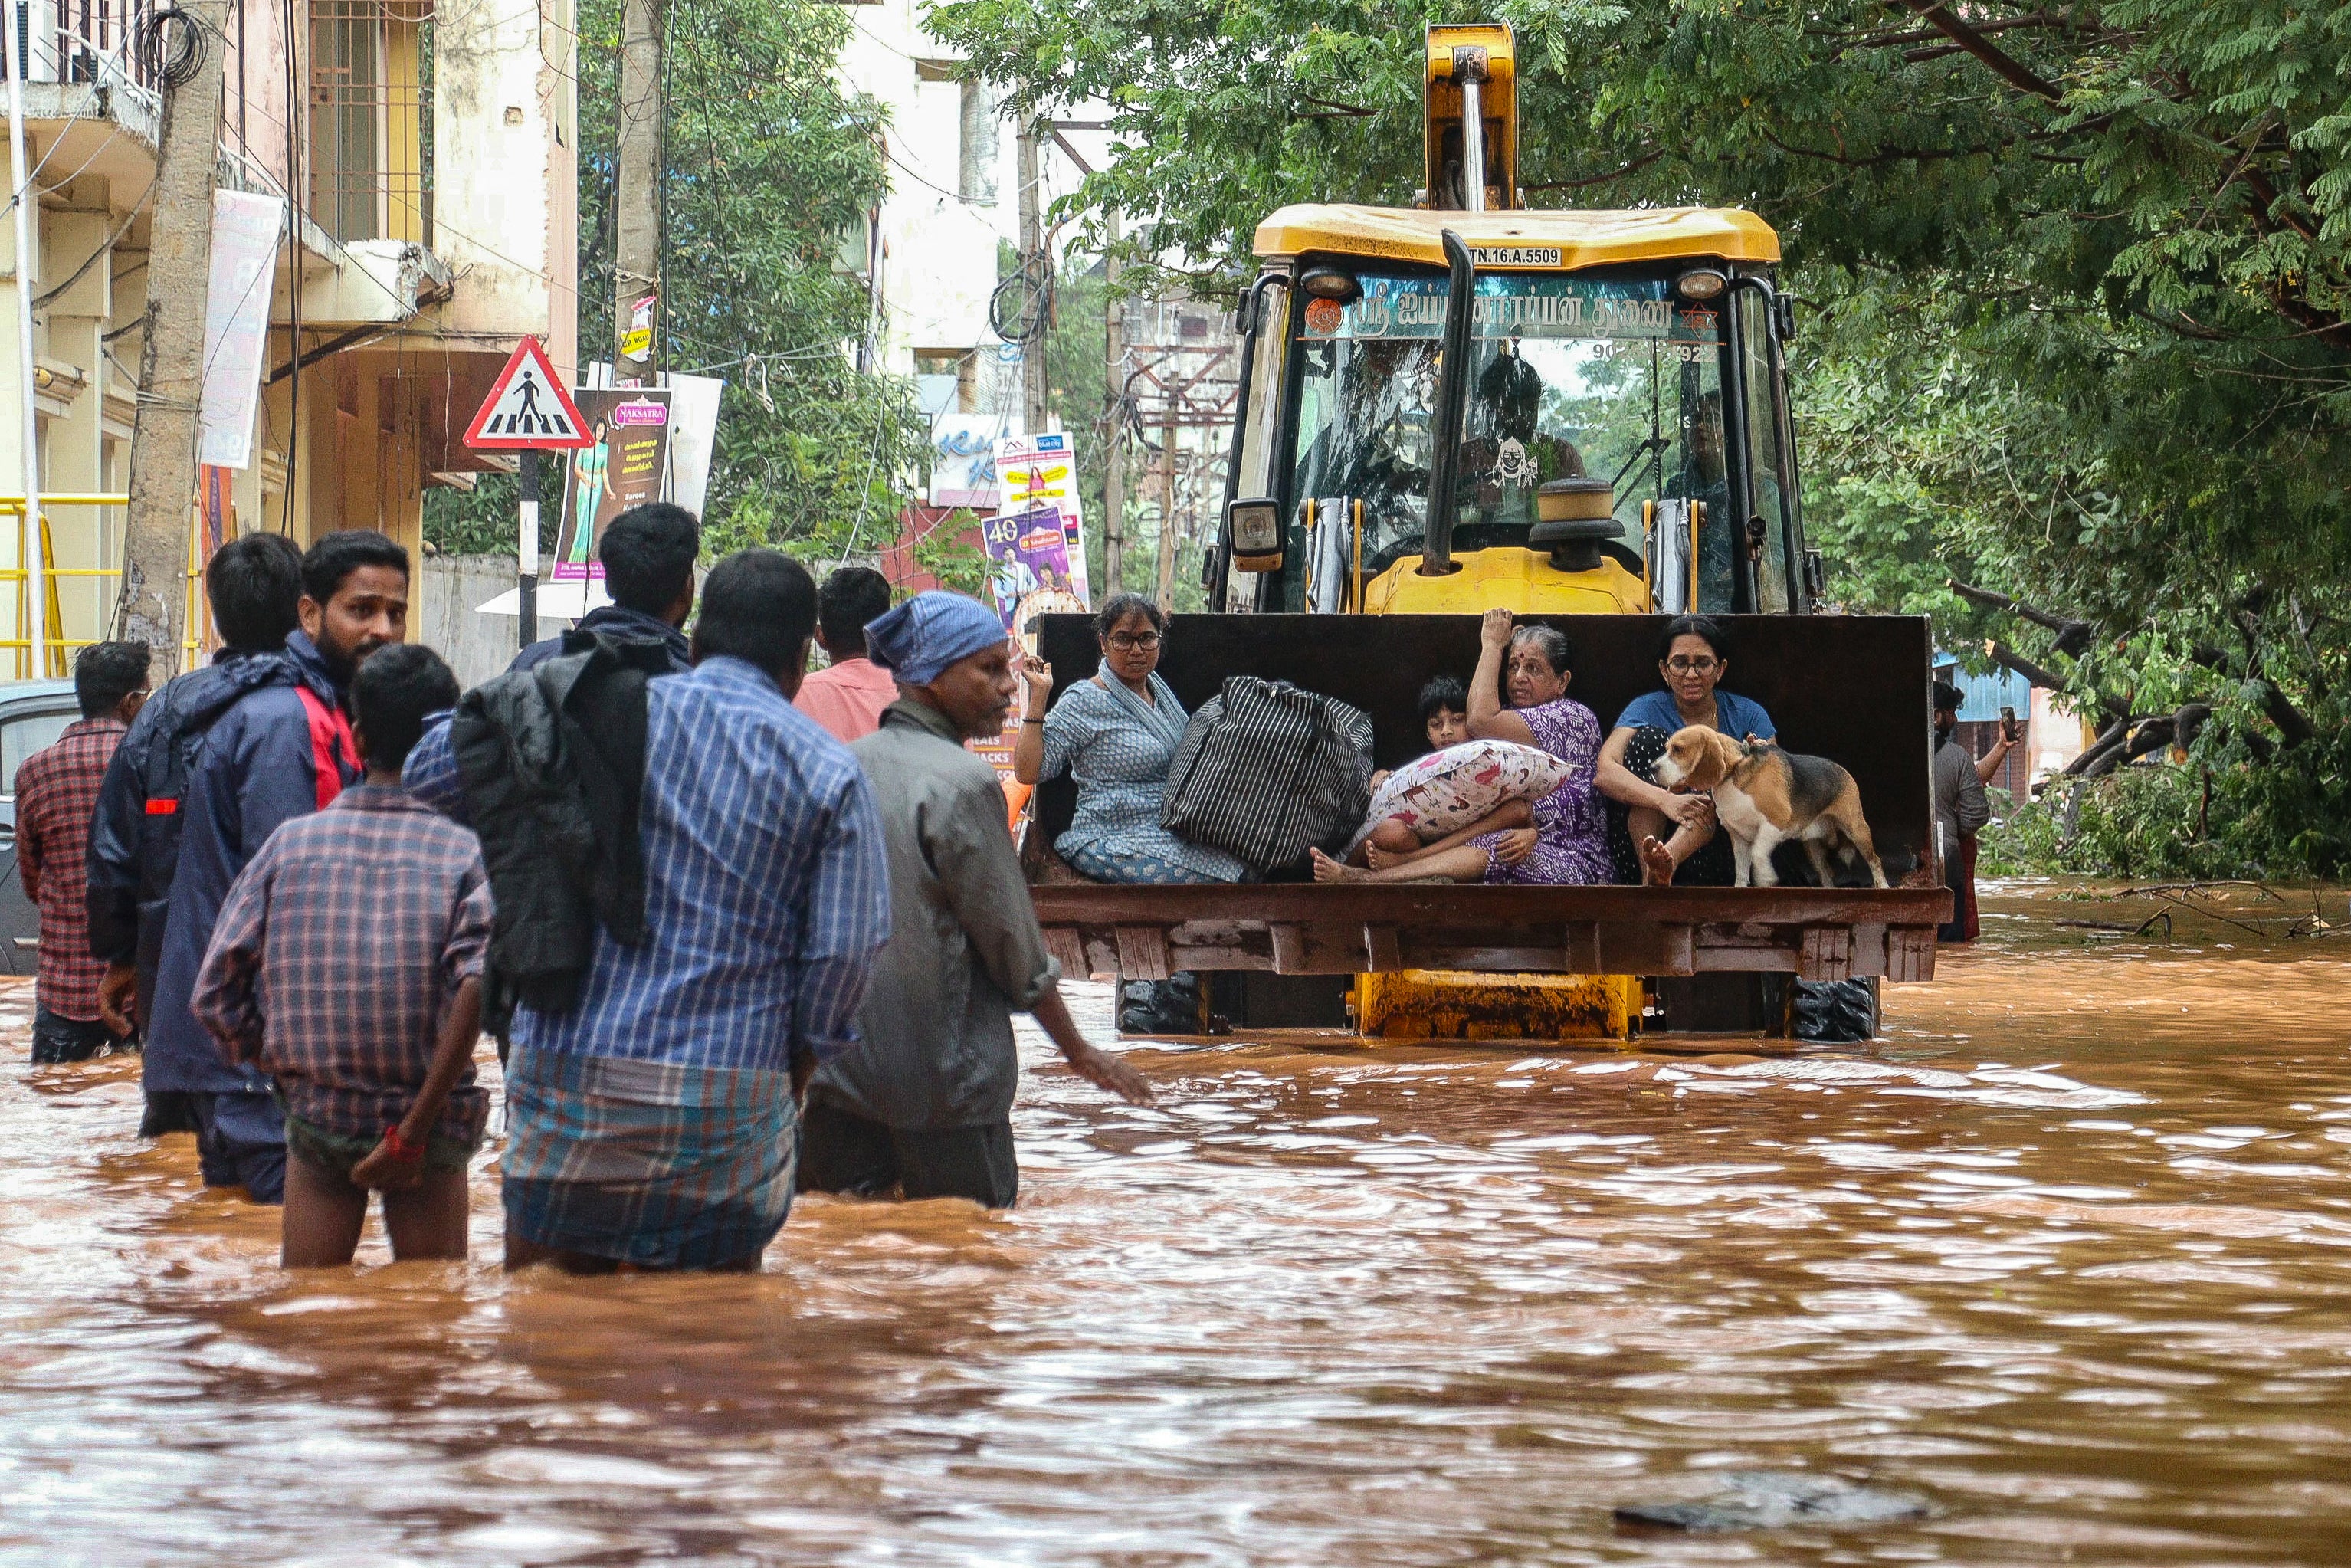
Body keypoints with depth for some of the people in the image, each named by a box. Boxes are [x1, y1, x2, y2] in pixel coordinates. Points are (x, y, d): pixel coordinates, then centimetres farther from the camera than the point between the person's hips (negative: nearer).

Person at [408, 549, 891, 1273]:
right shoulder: (832, 775, 3)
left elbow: (428, 772, 7)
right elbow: (843, 953, -2)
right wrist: (795, 1067, 13)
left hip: (570, 1077, 1)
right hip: (730, 1108, 0)